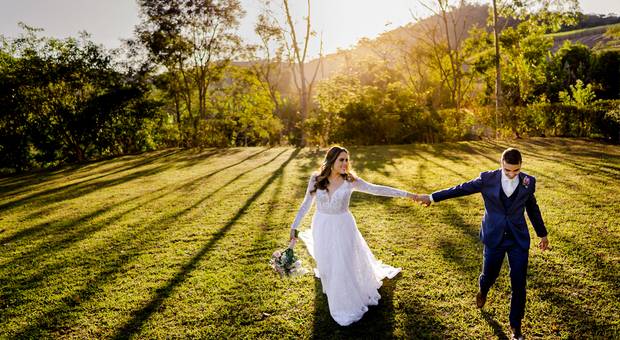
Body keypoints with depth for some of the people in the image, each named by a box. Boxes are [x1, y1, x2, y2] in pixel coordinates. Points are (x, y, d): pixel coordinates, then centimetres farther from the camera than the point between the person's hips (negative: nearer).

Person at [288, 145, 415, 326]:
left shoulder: (350, 181, -12)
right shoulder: (316, 179, -8)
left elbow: (376, 189, -11)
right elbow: (305, 205, -1)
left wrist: (405, 194, -13)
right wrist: (294, 226, -1)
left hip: (343, 227, -1)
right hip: (322, 227, 2)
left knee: (344, 265, 3)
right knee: (326, 265, 13)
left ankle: (347, 304, 28)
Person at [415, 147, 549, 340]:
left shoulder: (528, 182, -4)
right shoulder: (488, 179, -9)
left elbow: (533, 209, 10)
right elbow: (461, 189, -1)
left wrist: (542, 234, 20)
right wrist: (432, 197, 3)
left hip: (519, 240, 1)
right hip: (494, 238, 0)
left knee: (519, 285, 2)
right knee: (489, 276, 14)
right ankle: (482, 291, 52)